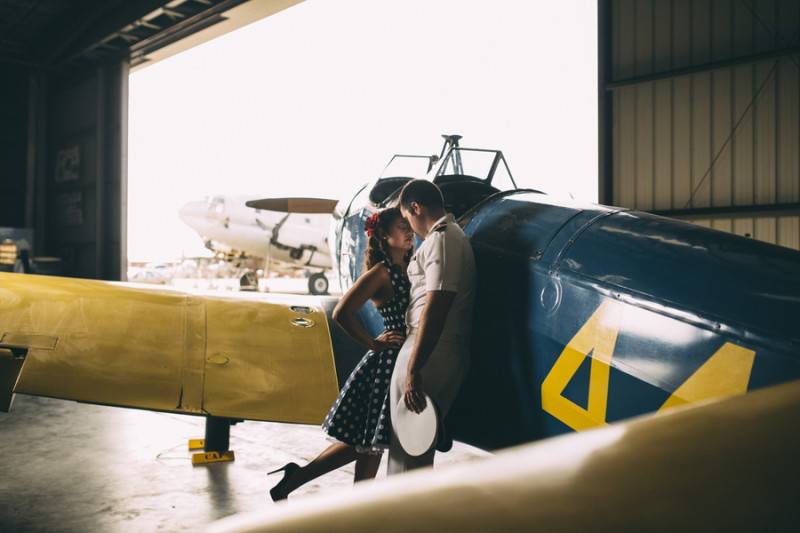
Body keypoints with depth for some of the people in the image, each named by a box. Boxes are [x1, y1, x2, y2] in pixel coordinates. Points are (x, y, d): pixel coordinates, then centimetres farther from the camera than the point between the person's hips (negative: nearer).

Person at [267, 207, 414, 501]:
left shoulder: (409, 270, 12)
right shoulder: (380, 272, -11)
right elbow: (342, 313, -19)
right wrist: (373, 344, -12)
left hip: (406, 364, 8)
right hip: (385, 363, -8)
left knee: (370, 441, 13)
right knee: (371, 442, 2)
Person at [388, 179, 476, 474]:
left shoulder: (441, 239, -12)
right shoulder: (451, 234, 19)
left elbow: (435, 306, -22)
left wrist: (413, 370, -24)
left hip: (429, 353, -10)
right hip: (446, 353, 10)